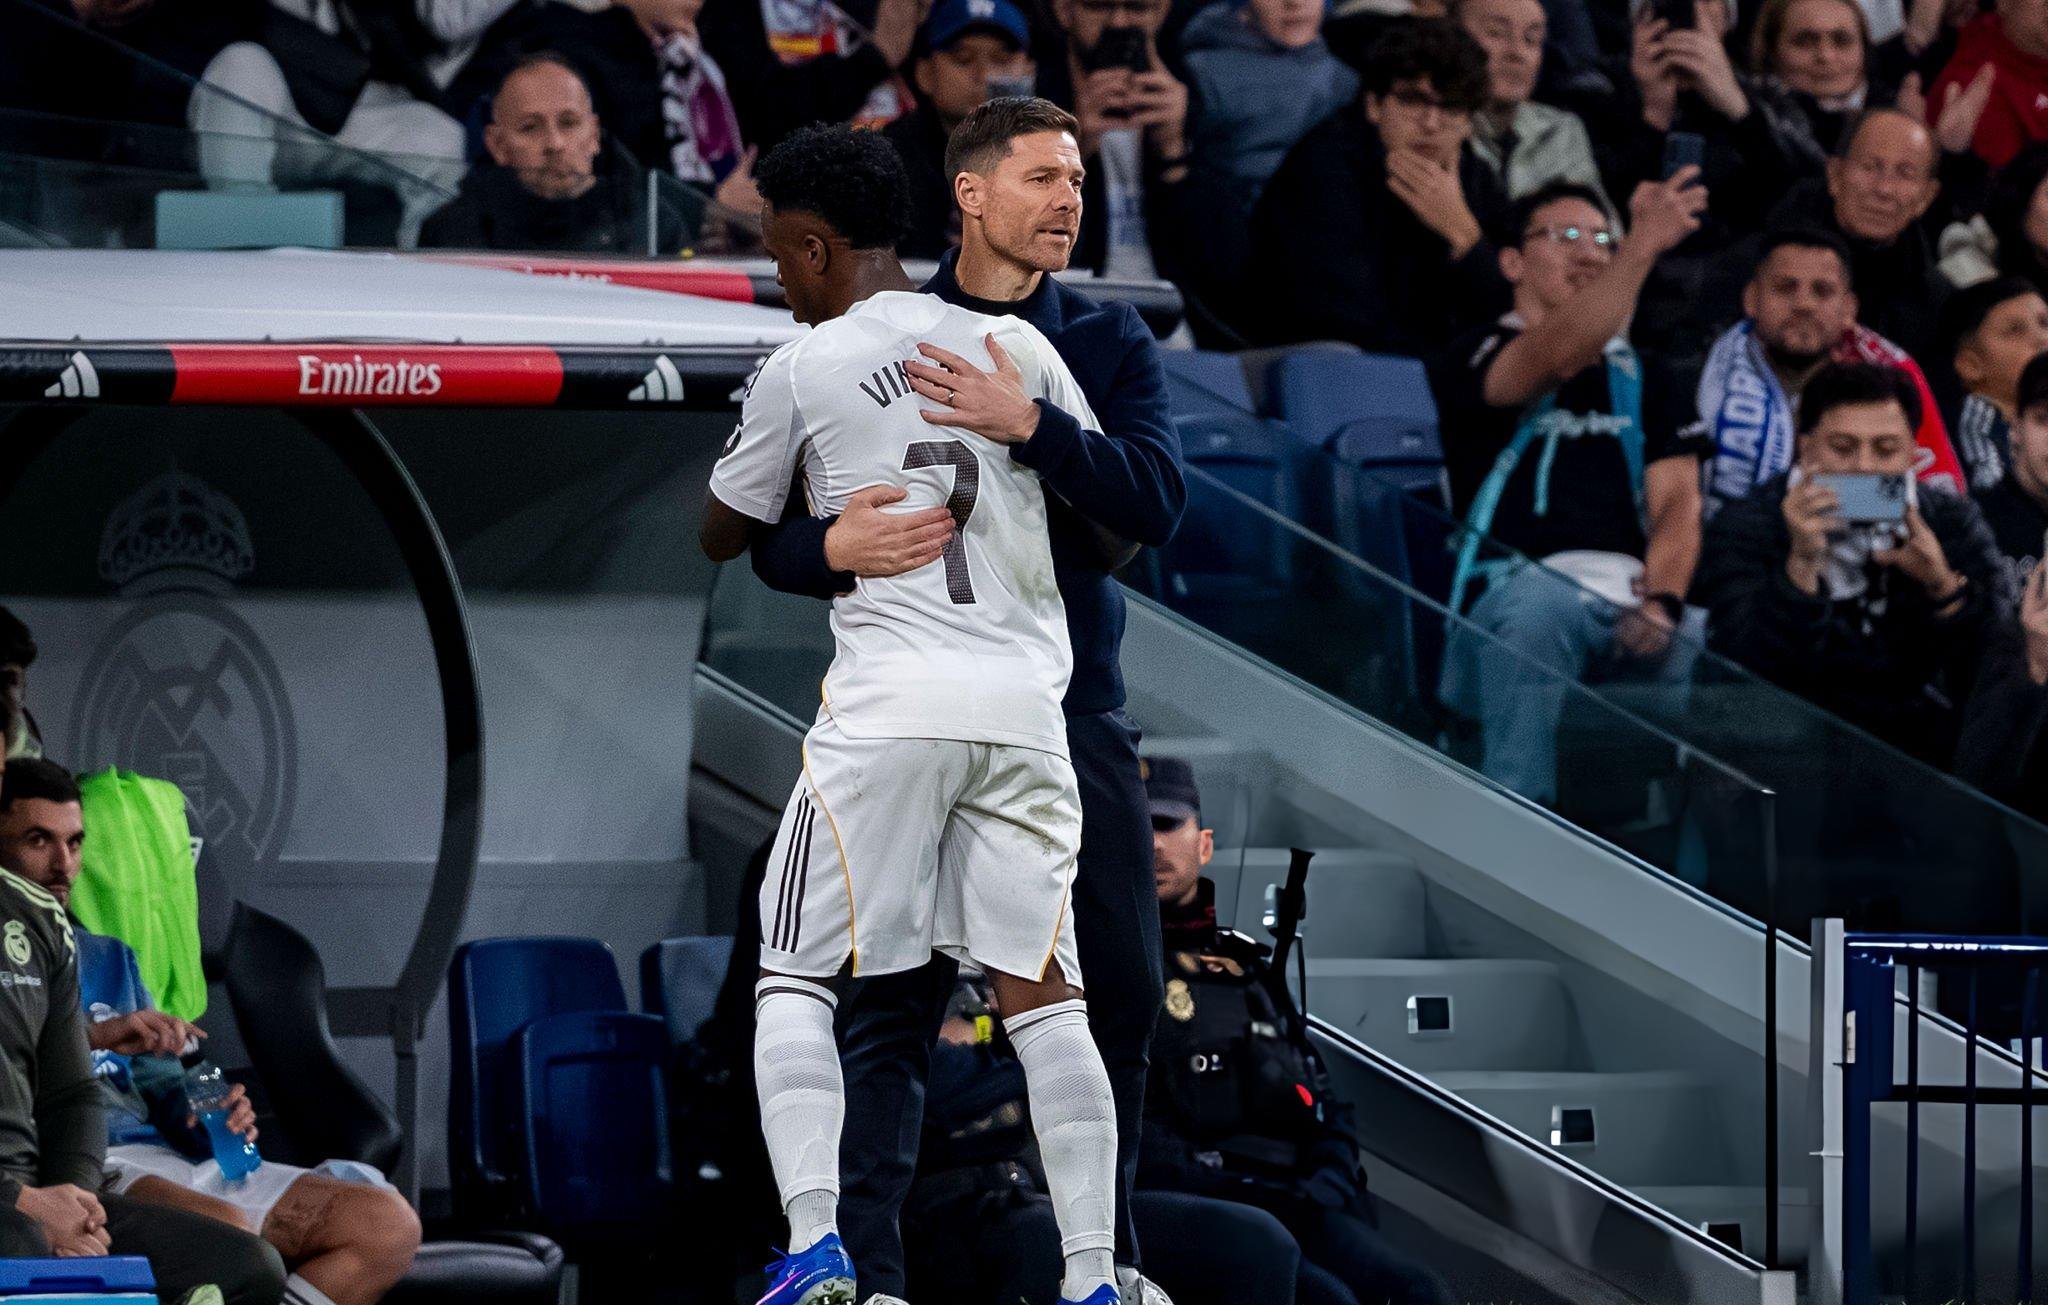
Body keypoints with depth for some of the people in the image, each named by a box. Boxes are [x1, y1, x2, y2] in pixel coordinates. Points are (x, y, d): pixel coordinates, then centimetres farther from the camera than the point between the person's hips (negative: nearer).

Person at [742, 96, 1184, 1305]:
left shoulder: (1110, 342, 5)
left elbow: (1158, 502, -13)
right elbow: (771, 539, -1)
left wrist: (1027, 423, -27)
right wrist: (837, 545, -25)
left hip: (1075, 709, 3)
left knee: (1120, 989, 8)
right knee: (899, 999, -7)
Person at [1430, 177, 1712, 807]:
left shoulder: (1644, 381, 24)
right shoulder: (1475, 360, 9)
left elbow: (1675, 503, 10)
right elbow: (1555, 359, -14)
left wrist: (1660, 602, -12)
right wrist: (1645, 244, -28)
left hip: (1631, 601, 4)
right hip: (1520, 592, -4)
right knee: (1538, 603, -39)